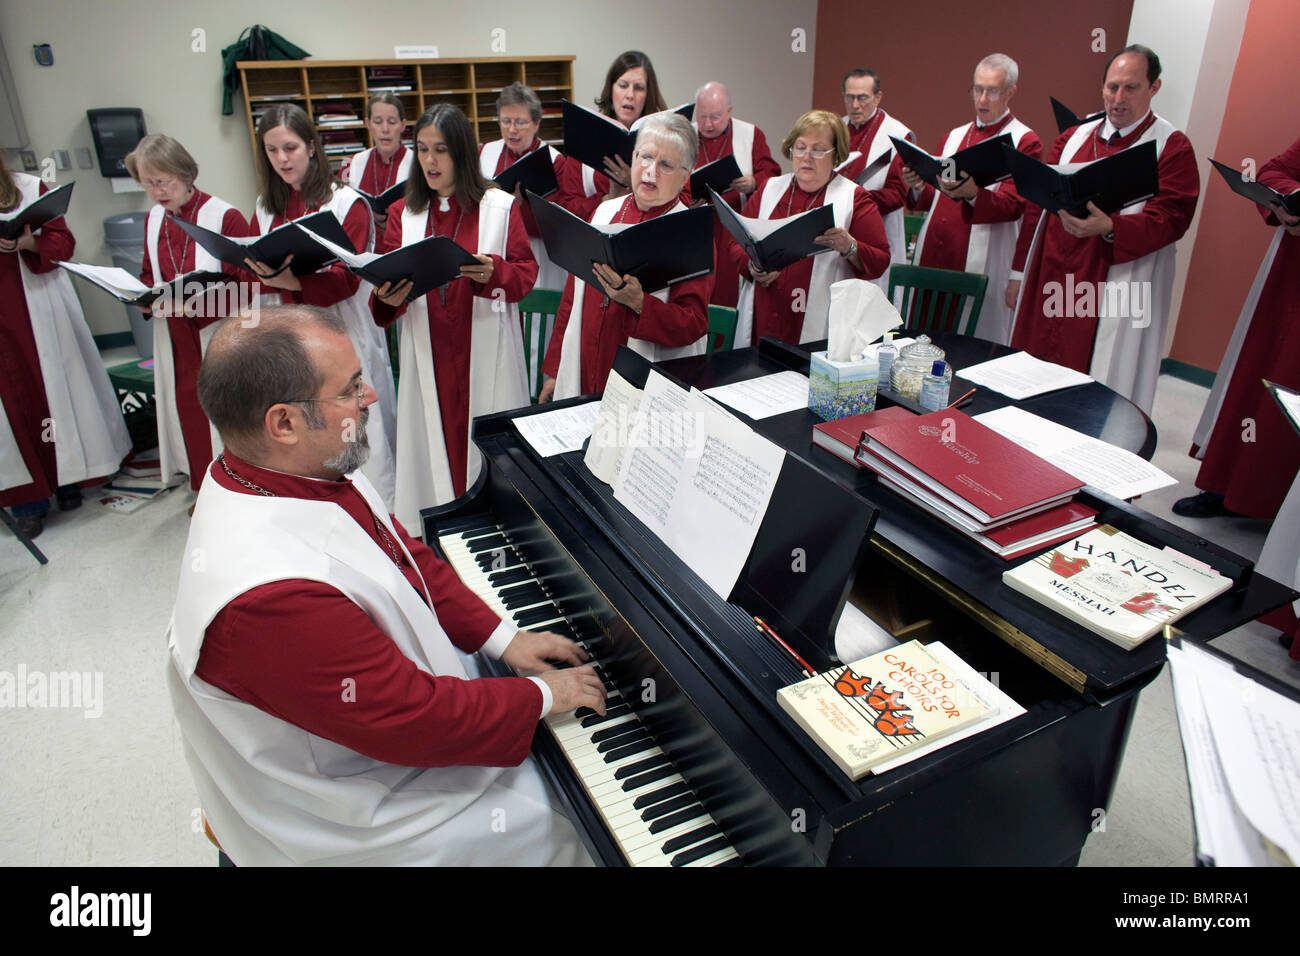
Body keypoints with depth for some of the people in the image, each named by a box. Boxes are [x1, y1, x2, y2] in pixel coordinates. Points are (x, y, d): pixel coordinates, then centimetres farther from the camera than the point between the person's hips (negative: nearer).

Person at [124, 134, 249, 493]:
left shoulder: (225, 216, -13)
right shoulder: (154, 218, 9)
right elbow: (149, 274, 20)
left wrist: (196, 302, -26)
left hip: (218, 337, -6)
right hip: (173, 337, 6)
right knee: (187, 411, 13)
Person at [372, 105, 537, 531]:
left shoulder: (500, 205, 2)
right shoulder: (403, 212, 10)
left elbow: (527, 272, -1)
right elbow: (384, 279, 7)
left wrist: (492, 273, -22)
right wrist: (389, 298, -17)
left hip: (485, 350, -2)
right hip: (427, 353, 3)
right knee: (433, 440, 5)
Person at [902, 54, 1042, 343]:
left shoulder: (1025, 142, 3)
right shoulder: (954, 136, 20)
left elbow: (1014, 205, -9)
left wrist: (971, 194, -28)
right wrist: (918, 187, -3)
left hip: (980, 263, -5)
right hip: (933, 255, 5)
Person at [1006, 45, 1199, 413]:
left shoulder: (1172, 148, -1)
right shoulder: (1074, 137, 14)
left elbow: (1170, 218, -12)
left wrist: (1108, 228, -31)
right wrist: (1019, 273, 10)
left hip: (1113, 294, -4)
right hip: (1048, 282, 5)